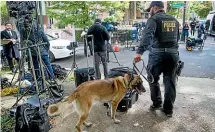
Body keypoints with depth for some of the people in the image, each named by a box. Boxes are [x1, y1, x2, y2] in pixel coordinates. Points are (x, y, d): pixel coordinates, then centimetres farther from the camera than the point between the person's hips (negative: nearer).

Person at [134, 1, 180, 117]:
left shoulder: (153, 19, -4)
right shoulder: (174, 20, 17)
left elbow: (147, 36, -20)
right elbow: (177, 38, 22)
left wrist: (139, 52, -28)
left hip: (158, 54, -5)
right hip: (173, 54, 6)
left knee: (153, 79, 14)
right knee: (170, 81, 11)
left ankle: (157, 103, 24)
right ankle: (168, 109, 19)